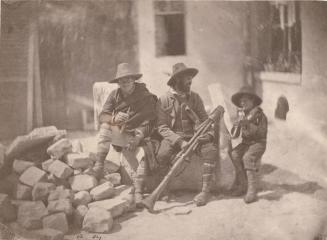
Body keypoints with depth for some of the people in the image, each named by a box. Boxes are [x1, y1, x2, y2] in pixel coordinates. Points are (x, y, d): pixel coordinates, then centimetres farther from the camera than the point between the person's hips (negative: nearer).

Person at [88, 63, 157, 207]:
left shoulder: (145, 96, -4)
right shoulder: (115, 95, 7)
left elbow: (148, 122, -13)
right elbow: (102, 116, -2)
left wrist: (138, 139, -29)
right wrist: (114, 118, -26)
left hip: (139, 137, -3)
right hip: (119, 135, 3)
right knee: (105, 126, -24)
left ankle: (137, 191, -31)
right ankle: (99, 168, -25)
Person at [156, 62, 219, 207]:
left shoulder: (195, 97, 10)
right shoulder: (164, 100, -1)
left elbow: (205, 119, 10)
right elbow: (162, 128, -6)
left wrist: (209, 134, -13)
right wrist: (180, 142, -19)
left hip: (194, 136, 3)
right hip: (173, 137, -2)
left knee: (211, 150, -27)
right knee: (162, 155, -33)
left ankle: (205, 190, -21)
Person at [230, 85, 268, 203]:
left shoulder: (259, 114, -6)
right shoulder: (242, 115, 12)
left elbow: (262, 132, -18)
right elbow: (235, 134, 13)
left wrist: (248, 124, -27)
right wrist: (236, 126, -10)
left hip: (258, 143, -6)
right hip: (245, 143, 6)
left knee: (248, 157, -32)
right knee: (234, 154, -23)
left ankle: (252, 190, -31)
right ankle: (242, 184, -14)